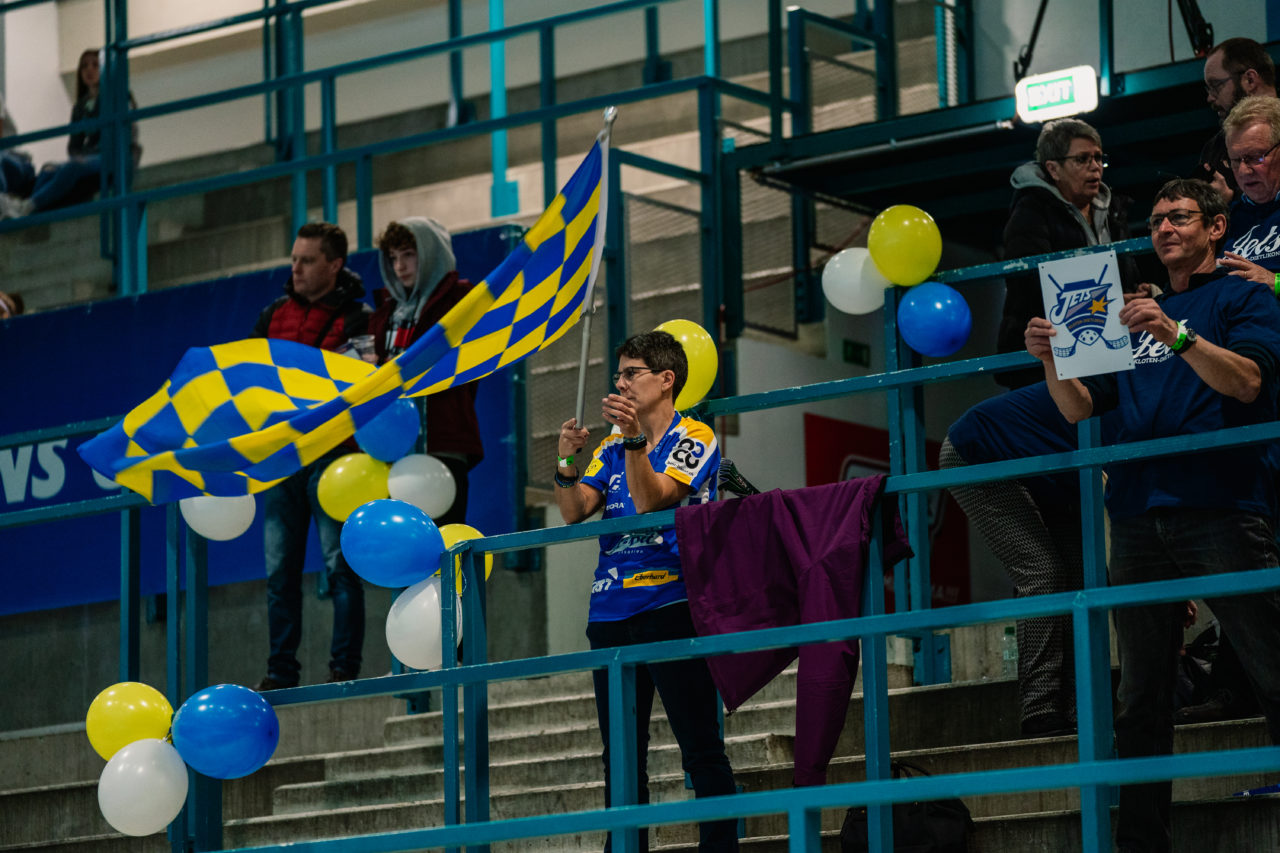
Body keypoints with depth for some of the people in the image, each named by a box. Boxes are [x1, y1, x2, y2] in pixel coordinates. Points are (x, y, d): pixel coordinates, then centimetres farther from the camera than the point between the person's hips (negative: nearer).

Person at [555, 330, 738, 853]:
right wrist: (568, 462, -9)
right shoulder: (612, 449, 18)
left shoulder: (694, 439, 0)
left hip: (671, 606, -6)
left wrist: (634, 440, -24)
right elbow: (575, 511, 7)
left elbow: (651, 500, -13)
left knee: (700, 748, -7)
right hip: (611, 613, 6)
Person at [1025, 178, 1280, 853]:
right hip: (1139, 514, 5)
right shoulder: (1135, 313, 25)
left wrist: (1177, 334, -20)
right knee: (1141, 697, 3)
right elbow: (1080, 409, 20)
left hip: (1221, 505, -5)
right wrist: (1052, 361, 1)